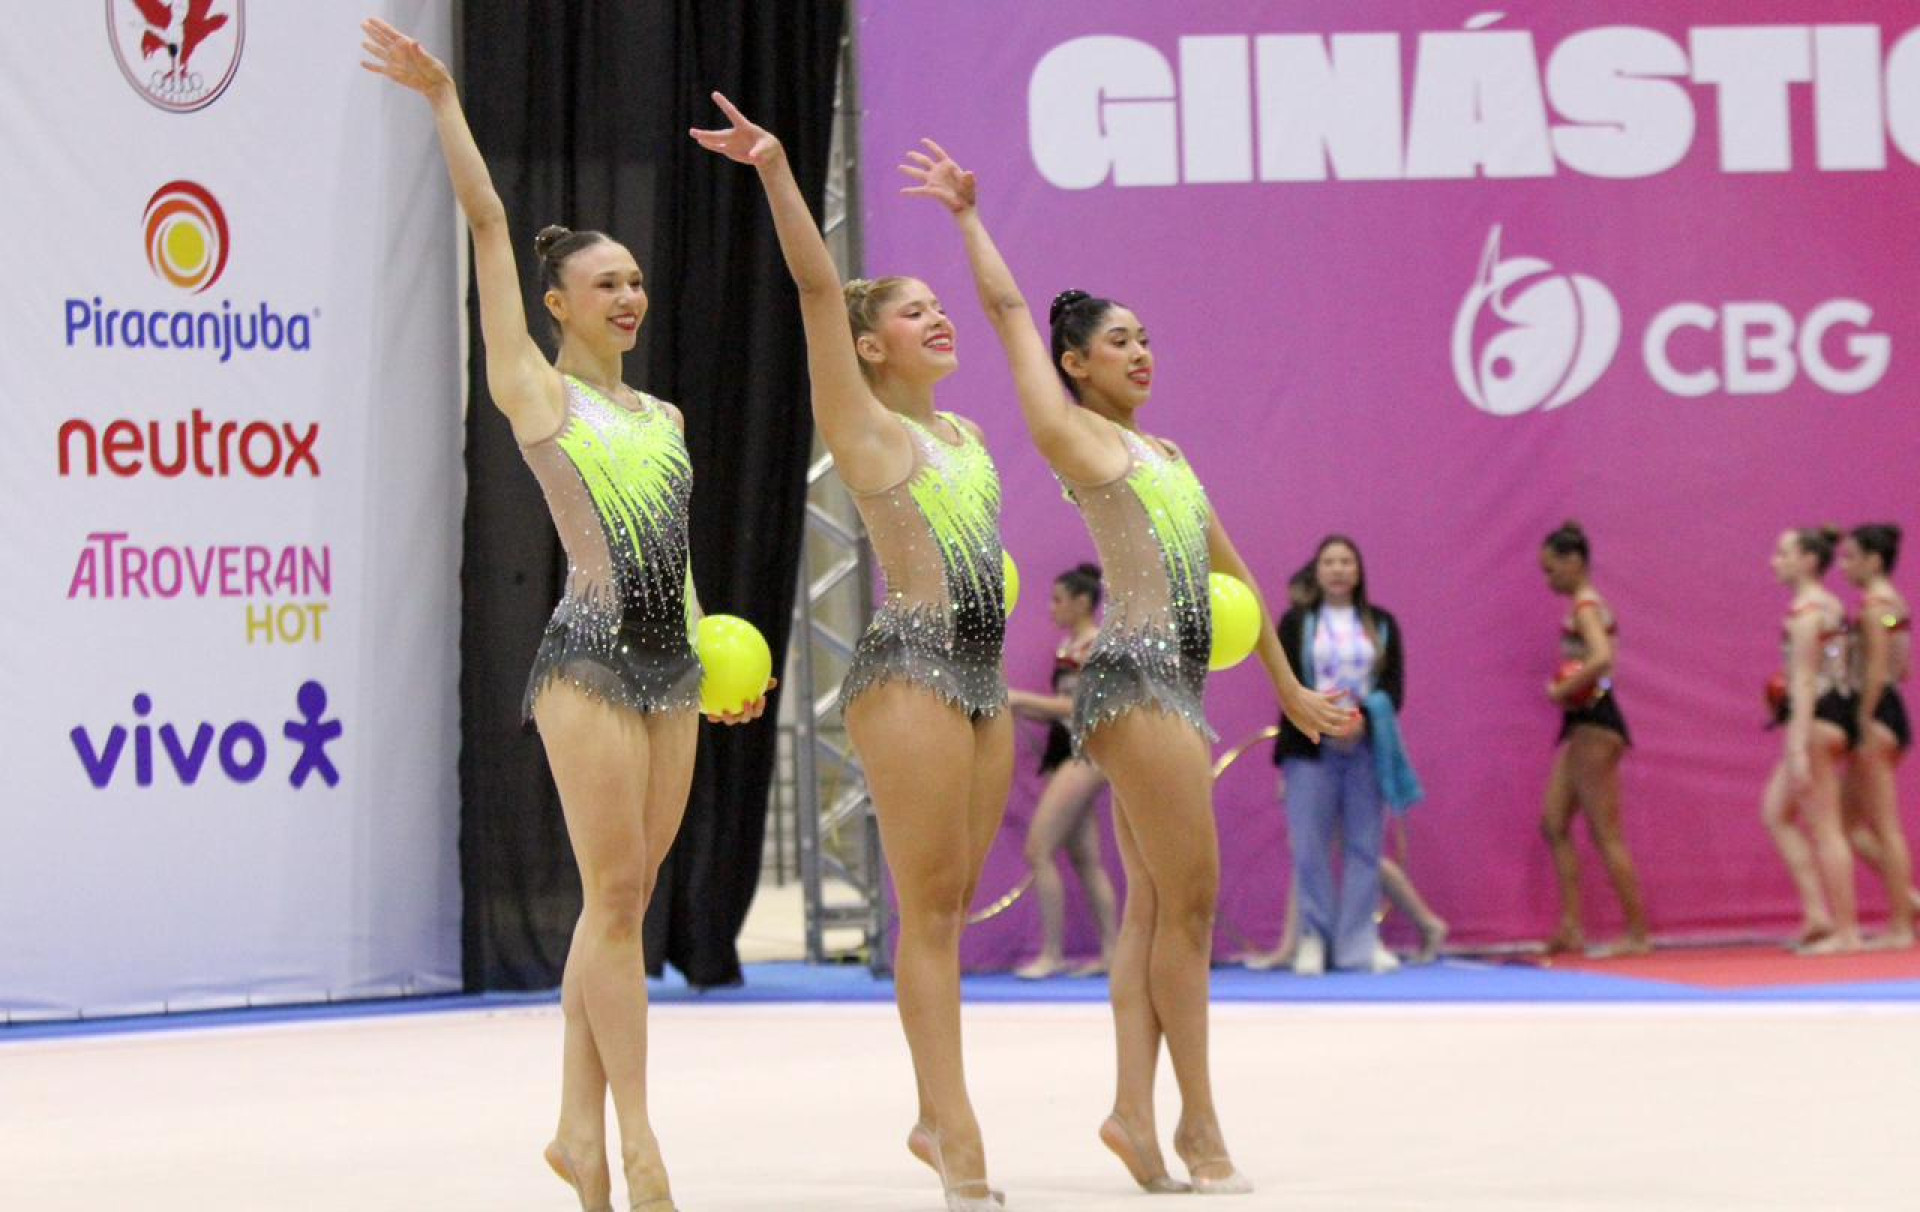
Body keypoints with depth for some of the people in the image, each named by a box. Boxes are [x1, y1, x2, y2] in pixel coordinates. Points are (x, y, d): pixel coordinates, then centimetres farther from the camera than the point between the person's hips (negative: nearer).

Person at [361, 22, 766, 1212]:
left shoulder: (664, 419, 19)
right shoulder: (534, 389, 3)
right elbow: (488, 223, -1)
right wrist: (444, 102, -3)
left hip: (671, 664, 6)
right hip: (590, 656, -6)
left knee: (625, 899, 5)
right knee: (616, 893, -10)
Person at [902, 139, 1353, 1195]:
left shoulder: (1162, 453, 21)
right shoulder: (1072, 434, -1)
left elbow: (1228, 572, 25)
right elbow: (1005, 307, 1)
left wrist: (1288, 688, 27)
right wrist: (967, 214, 9)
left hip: (1173, 686, 8)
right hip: (1135, 679, -8)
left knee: (1154, 907, 3)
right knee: (1187, 901, -8)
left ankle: (1135, 1111, 2)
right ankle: (1197, 1122, -5)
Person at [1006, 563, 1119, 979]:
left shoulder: (1097, 647, -10)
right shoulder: (1069, 647, 16)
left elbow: (1084, 706, -20)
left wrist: (1023, 698, -18)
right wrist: (1017, 707, 3)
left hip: (1086, 755, -10)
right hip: (1065, 756, 10)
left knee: (1039, 850, -12)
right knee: (1086, 859, 9)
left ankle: (1051, 954, -11)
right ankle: (1110, 951, 11)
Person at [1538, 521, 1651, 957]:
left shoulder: (1585, 607, -15)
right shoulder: (1586, 606, 15)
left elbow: (1601, 658, -32)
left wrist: (1563, 691, -21)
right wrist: (1565, 688, 2)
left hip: (1593, 723, -10)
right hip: (1582, 724, 10)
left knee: (1605, 834, -5)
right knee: (1554, 823, 10)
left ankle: (1638, 933, -1)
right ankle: (1571, 928, 9)